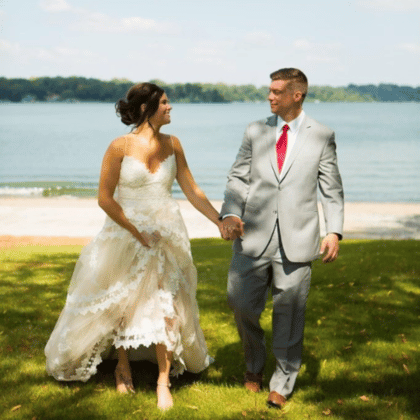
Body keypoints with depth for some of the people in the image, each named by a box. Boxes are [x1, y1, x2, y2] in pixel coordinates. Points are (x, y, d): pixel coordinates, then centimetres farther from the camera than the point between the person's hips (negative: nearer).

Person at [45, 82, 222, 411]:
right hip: (125, 235, -3)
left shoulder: (172, 144, 0)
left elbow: (192, 190, 4)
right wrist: (138, 233, -12)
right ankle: (124, 367, 36)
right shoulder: (120, 147, -13)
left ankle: (164, 381, 11)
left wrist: (221, 221, -1)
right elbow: (105, 199, -12)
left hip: (166, 234, 3)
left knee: (164, 305, 0)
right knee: (122, 303, 12)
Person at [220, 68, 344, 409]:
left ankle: (282, 383, 23)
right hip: (254, 236, 2)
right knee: (242, 304, 4)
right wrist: (230, 212, -11)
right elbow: (238, 178, 7)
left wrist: (334, 230, -6)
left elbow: (332, 189, 5)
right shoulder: (255, 132, 8)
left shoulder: (322, 136, 4)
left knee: (289, 313, 5)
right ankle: (255, 364, 33)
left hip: (296, 240, -2)